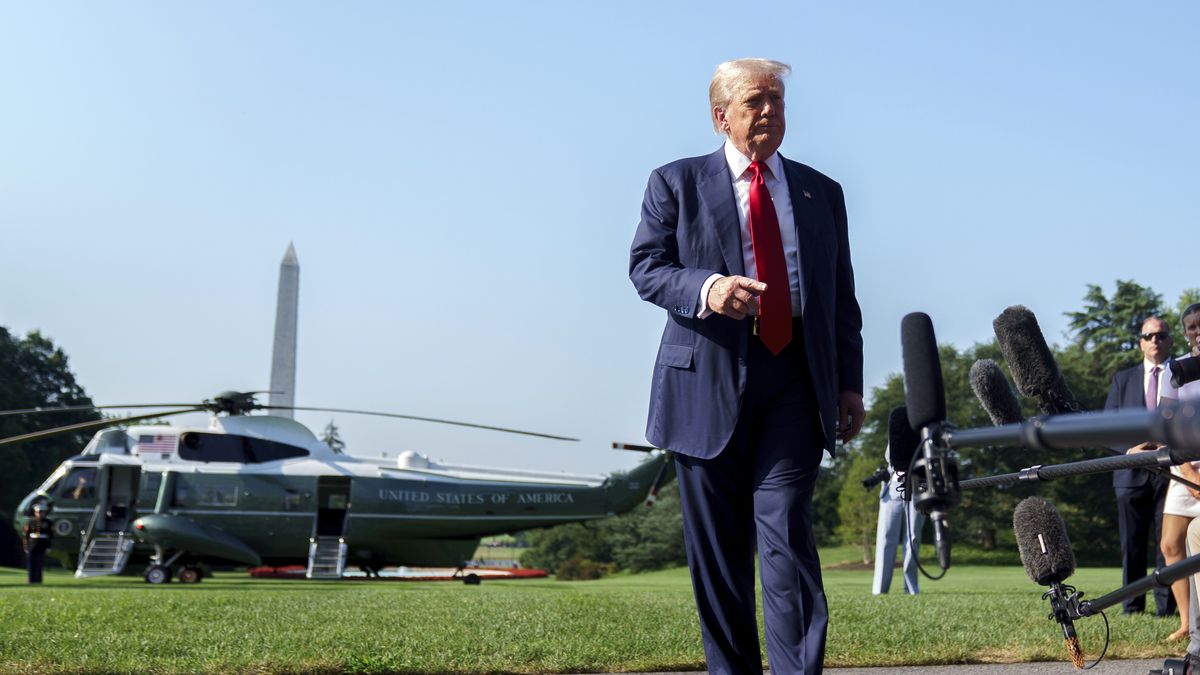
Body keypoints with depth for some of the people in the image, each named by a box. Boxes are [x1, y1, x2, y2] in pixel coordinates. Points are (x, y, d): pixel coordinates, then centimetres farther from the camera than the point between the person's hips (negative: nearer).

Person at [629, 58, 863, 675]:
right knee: (716, 548, 4)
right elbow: (645, 266, 0)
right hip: (708, 377, -1)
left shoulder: (820, 192, 17)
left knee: (785, 533, -10)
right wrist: (705, 289, -20)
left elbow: (842, 293, 17)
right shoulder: (676, 183, 9)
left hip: (794, 380, 1)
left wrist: (850, 381, 9)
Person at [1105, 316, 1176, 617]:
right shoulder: (1123, 379, 14)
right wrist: (1129, 449, -7)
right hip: (1132, 472, 2)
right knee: (1132, 543, 4)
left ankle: (1166, 608, 2)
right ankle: (1132, 608, 10)